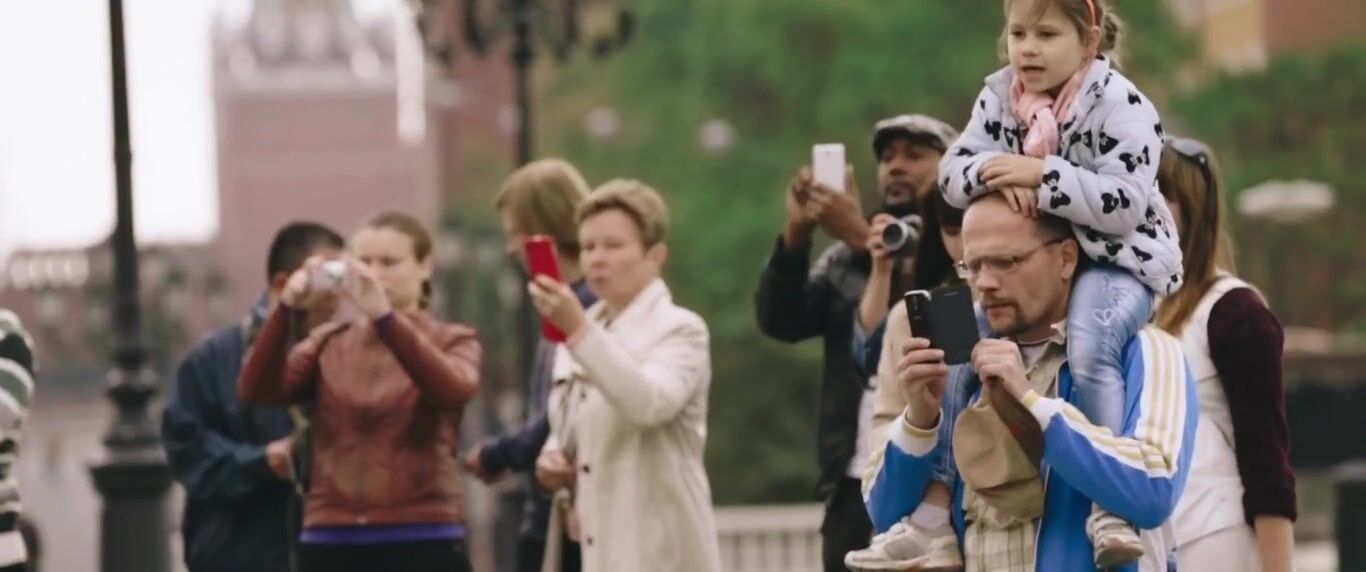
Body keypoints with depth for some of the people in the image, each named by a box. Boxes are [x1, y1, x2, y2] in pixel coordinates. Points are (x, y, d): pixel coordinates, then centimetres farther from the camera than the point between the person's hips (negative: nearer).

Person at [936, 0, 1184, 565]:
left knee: (1088, 345, -34)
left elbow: (1125, 205, -24)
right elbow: (953, 172, 0)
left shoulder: (1119, 105, -16)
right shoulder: (999, 96, 3)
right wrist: (993, 172, -22)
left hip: (1117, 260, -7)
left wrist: (1040, 175, -30)